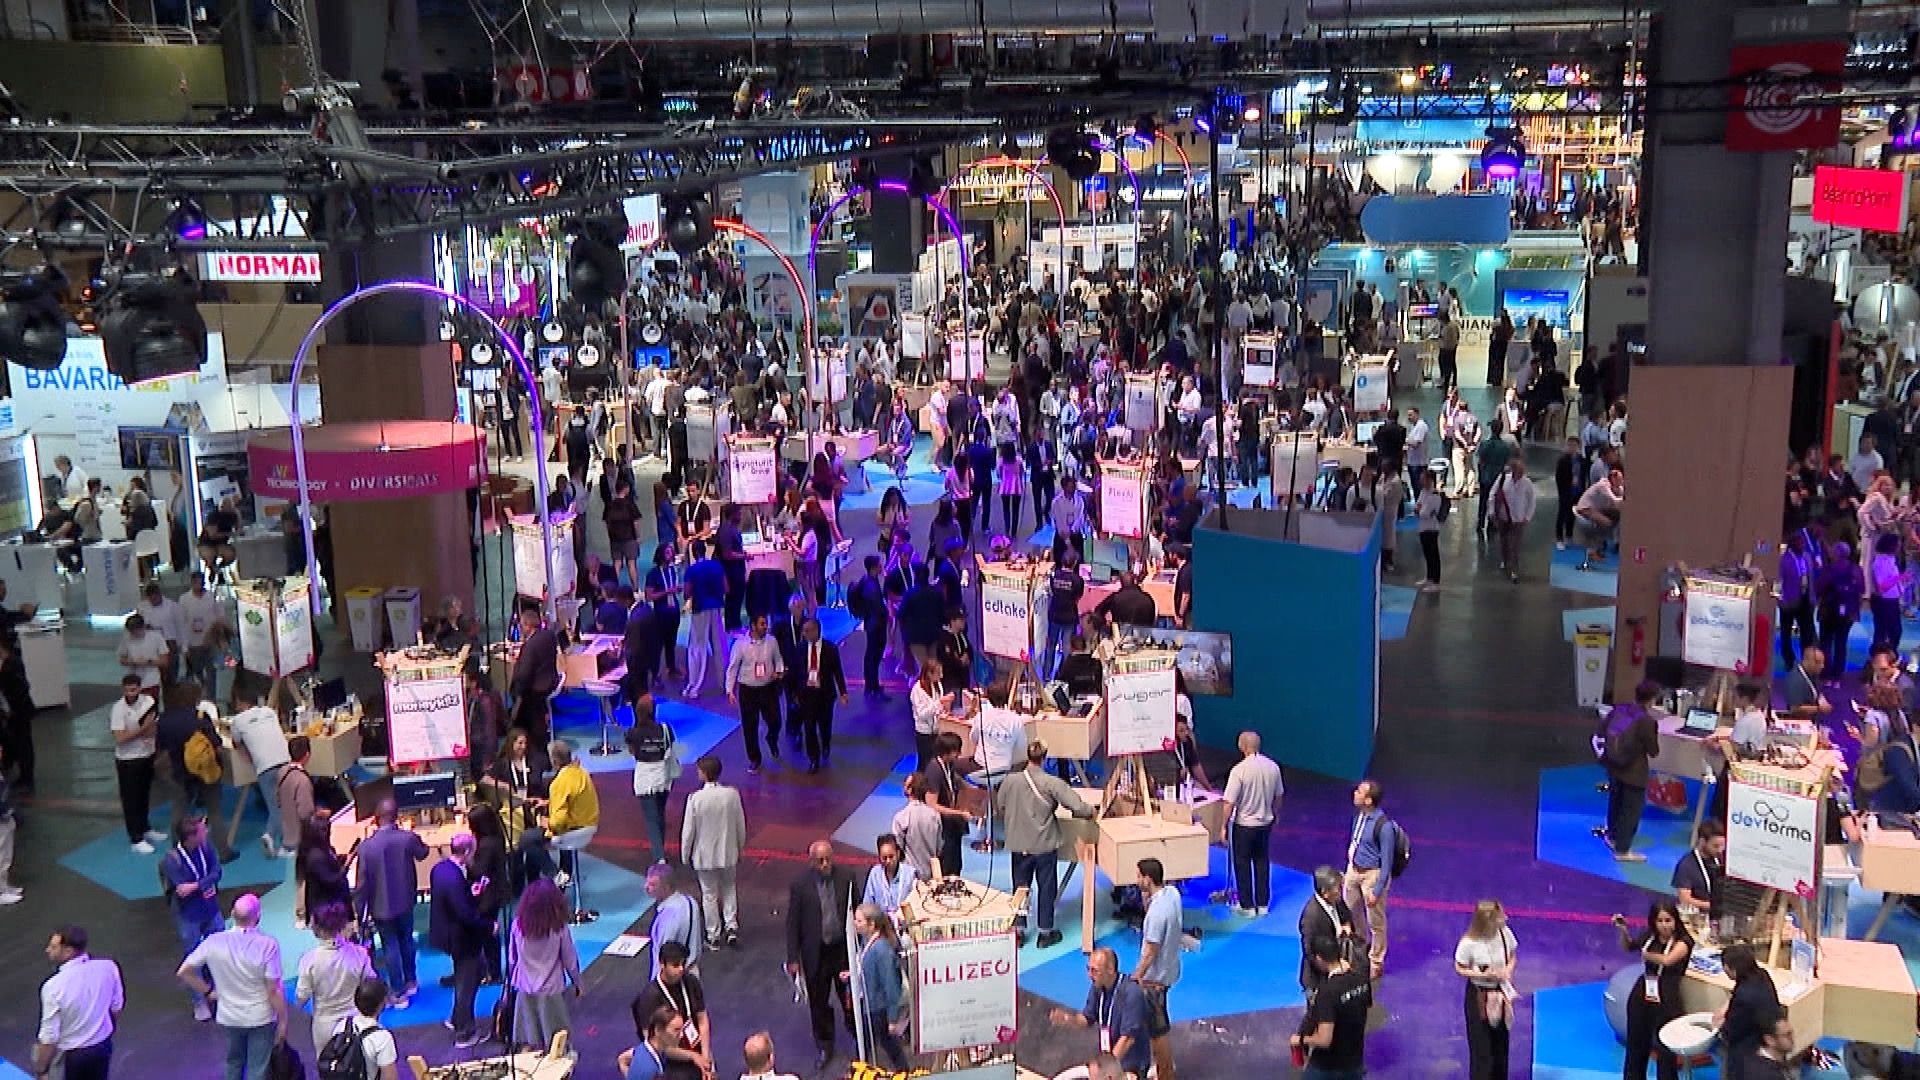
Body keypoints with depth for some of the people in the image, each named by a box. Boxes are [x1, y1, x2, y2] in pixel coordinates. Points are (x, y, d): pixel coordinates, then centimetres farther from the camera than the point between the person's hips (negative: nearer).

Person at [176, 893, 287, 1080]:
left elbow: (183, 972, -7)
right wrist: (283, 1021, -9)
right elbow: (274, 990, -22)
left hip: (228, 1017, 3)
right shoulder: (268, 944, -26)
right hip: (261, 1018, -3)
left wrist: (208, 992, 7)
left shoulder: (214, 942, -16)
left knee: (234, 1062, 27)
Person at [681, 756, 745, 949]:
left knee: (709, 895, 14)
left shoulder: (695, 799, -21)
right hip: (729, 853, 2)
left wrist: (685, 855, 2)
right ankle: (731, 927, 14)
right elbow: (741, 826, -3)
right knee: (729, 889, 23)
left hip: (704, 855, -2)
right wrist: (739, 848, 14)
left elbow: (688, 831, -13)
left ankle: (713, 935, 25)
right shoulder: (732, 794, -13)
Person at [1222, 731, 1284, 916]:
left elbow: (1229, 803, -20)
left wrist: (1224, 826, -9)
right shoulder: (1273, 767, -6)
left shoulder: (1239, 770, -22)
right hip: (1266, 823, 5)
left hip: (1244, 825, -5)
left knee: (1243, 864, 9)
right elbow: (1278, 796, 7)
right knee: (1262, 862, 17)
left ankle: (1247, 906, 15)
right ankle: (1263, 904, 23)